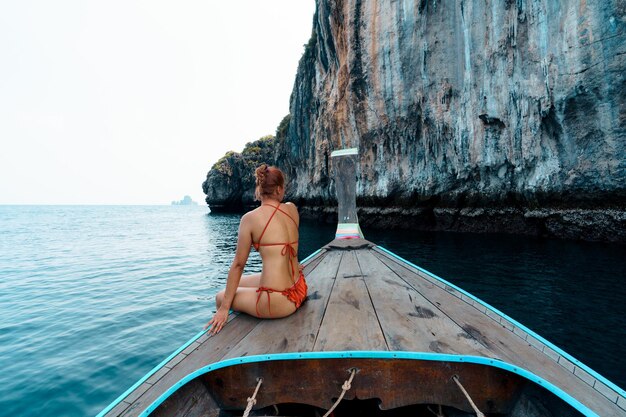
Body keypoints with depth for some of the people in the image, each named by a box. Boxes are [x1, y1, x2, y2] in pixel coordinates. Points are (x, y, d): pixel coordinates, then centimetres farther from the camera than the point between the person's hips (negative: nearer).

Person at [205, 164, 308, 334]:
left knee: (221, 297, 21)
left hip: (277, 301, -6)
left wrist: (224, 308, 0)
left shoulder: (250, 218, -12)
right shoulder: (292, 209, 2)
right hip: (300, 290, 7)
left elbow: (238, 264, -7)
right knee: (239, 283, 29)